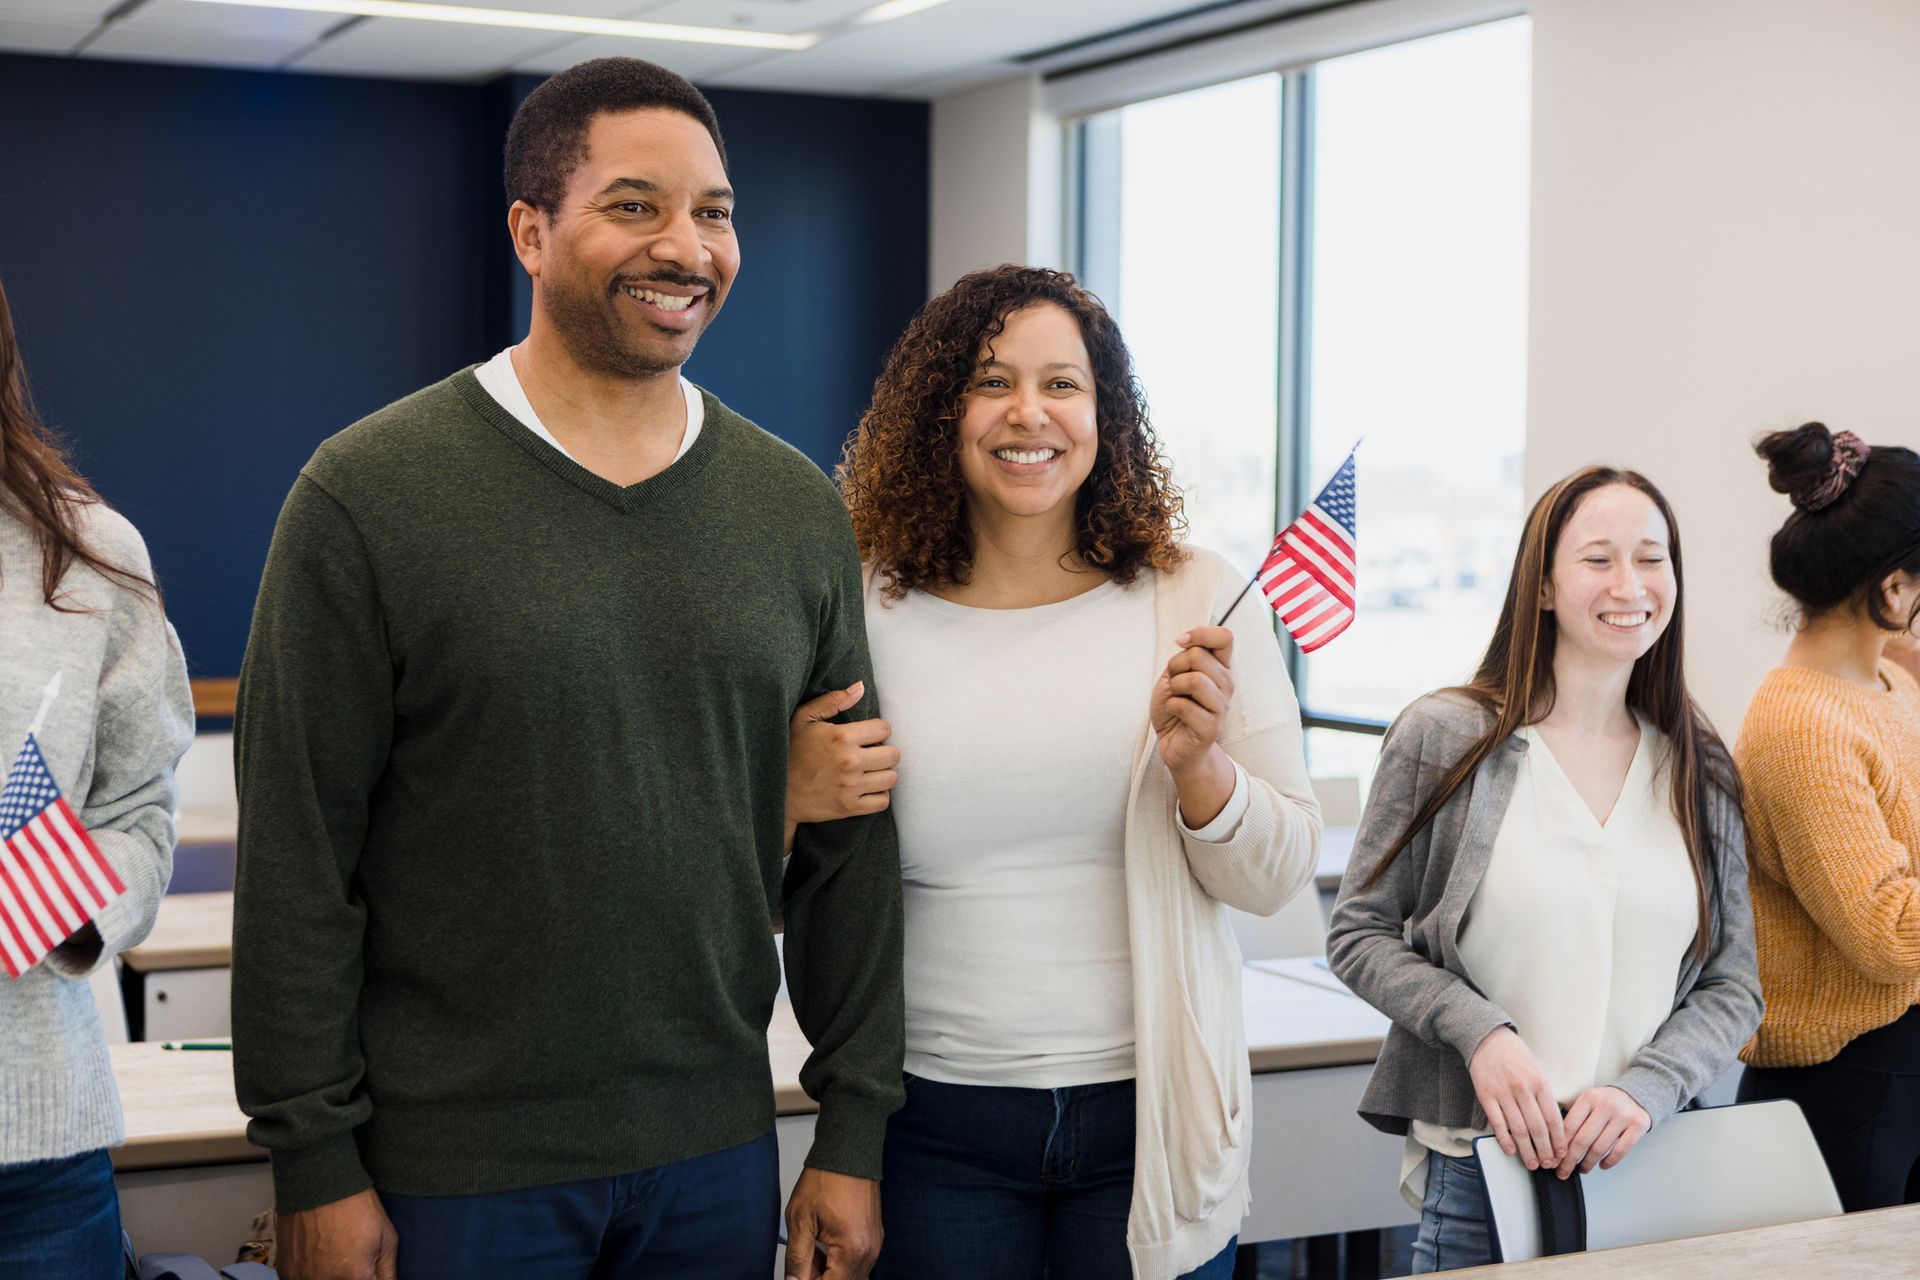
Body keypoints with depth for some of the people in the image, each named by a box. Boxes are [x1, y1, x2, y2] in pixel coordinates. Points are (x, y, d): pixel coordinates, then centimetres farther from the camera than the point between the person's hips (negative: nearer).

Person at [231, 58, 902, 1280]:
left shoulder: (800, 507, 4)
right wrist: (315, 1161, -9)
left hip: (718, 1153, 4)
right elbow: (297, 859, -8)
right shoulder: (368, 494, -8)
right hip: (454, 1167, -3)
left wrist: (855, 1130, 5)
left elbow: (848, 843, 6)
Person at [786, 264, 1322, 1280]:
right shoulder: (862, 614, -1)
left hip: (1144, 1114, 0)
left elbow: (1277, 879, 1)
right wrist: (791, 800, -15)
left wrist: (1200, 765, -17)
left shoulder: (1198, 604, -1)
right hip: (934, 1120, 0)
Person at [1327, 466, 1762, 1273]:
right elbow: (1359, 935, 0)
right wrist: (1480, 1033, -15)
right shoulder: (1444, 738, -3)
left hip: (1652, 1168, 3)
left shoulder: (1700, 773, 7)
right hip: (1480, 1168, -3)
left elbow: (1734, 988, 6)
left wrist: (1645, 1090, -11)